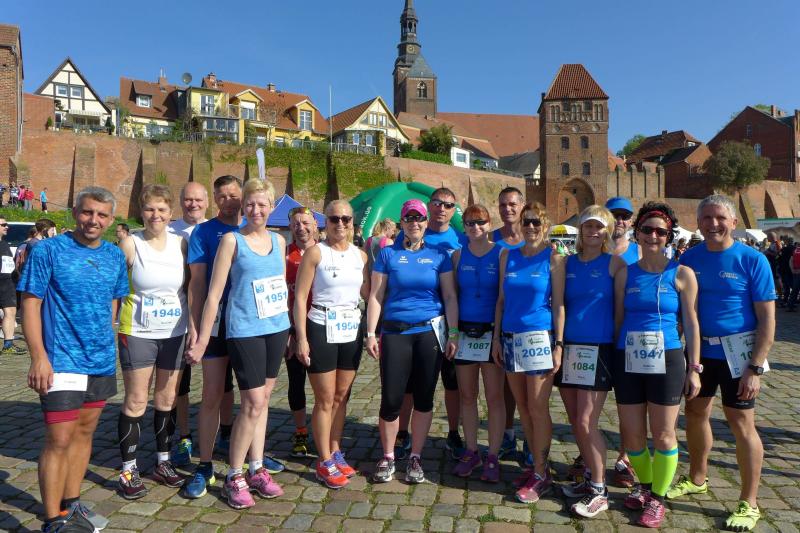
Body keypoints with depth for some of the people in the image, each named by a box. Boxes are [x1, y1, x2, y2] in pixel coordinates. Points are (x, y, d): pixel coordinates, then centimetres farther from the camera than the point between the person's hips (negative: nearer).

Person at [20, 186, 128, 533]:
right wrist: (39, 357, -15)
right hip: (61, 362, -5)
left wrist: (107, 341, 11)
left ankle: (71, 505, 30)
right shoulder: (48, 251, -7)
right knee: (59, 440, -3)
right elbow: (30, 305, -8)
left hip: (103, 361, 5)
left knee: (85, 432, 15)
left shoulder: (116, 256, 6)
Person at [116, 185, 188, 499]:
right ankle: (128, 470, 17)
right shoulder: (130, 244, -7)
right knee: (136, 402, 3)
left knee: (167, 399, 12)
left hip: (174, 334, 3)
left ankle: (163, 463, 27)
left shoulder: (180, 243, 2)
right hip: (138, 334, -3)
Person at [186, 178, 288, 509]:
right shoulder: (232, 240, -6)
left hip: (277, 328, 5)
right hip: (245, 330, -5)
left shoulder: (278, 240, 9)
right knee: (253, 404, -4)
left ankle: (257, 470, 25)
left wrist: (290, 327, 17)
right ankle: (234, 477, 14)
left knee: (263, 400, 13)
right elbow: (214, 293, -6)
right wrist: (202, 340, -8)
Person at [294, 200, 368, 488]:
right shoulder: (315, 253, -7)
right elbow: (300, 297, -9)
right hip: (322, 330, -4)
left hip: (352, 330, 5)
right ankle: (325, 462, 16)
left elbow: (368, 293, 15)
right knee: (325, 399, 3)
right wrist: (302, 338, -14)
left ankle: (336, 452, 29)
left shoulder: (360, 255, 7)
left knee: (341, 396, 14)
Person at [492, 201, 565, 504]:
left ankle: (541, 475, 13)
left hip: (539, 338, -5)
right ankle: (537, 464, 27)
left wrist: (558, 345, -9)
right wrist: (497, 338, 7)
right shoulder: (507, 256, 9)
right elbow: (501, 300, 11)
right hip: (510, 338, 5)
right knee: (522, 407, 12)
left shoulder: (553, 258, -3)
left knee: (537, 409, -1)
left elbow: (558, 304, -4)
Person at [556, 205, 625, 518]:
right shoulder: (567, 263, 9)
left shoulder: (614, 263, -2)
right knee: (575, 421, 11)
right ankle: (590, 477, 30)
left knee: (586, 422, -6)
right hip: (568, 348, 5)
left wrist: (618, 346, -4)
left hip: (598, 349, -5)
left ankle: (599, 492, 10)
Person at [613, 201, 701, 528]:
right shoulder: (625, 275, 6)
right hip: (628, 361, 3)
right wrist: (613, 361, 6)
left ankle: (657, 498, 24)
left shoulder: (681, 274, -1)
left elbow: (691, 324, -1)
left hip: (665, 361, -2)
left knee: (663, 435, 6)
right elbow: (618, 320, 9)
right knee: (631, 434, 9)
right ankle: (645, 486, 34)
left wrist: (694, 368, -4)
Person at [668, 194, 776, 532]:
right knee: (695, 412, 15)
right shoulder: (689, 259, 2)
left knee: (741, 423, 2)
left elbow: (767, 319, -10)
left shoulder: (752, 260, -10)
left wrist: (755, 368, -15)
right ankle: (697, 479, 35)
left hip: (736, 353, -4)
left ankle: (749, 503, 16)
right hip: (699, 350, 5)